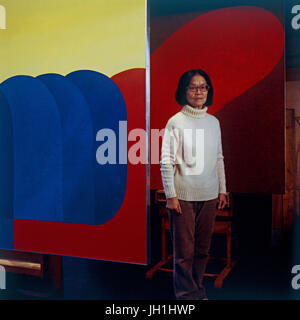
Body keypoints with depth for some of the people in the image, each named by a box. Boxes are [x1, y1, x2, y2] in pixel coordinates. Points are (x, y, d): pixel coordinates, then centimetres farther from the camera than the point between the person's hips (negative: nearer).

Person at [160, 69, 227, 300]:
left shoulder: (214, 122, 9)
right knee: (184, 251, 1)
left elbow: (219, 158, 14)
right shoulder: (176, 122, -6)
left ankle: (198, 291, 30)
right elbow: (166, 161, -9)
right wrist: (171, 195, -11)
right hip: (184, 195, -5)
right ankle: (188, 294, 18)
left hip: (209, 195, 5)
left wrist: (222, 190, 13)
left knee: (203, 248, 13)